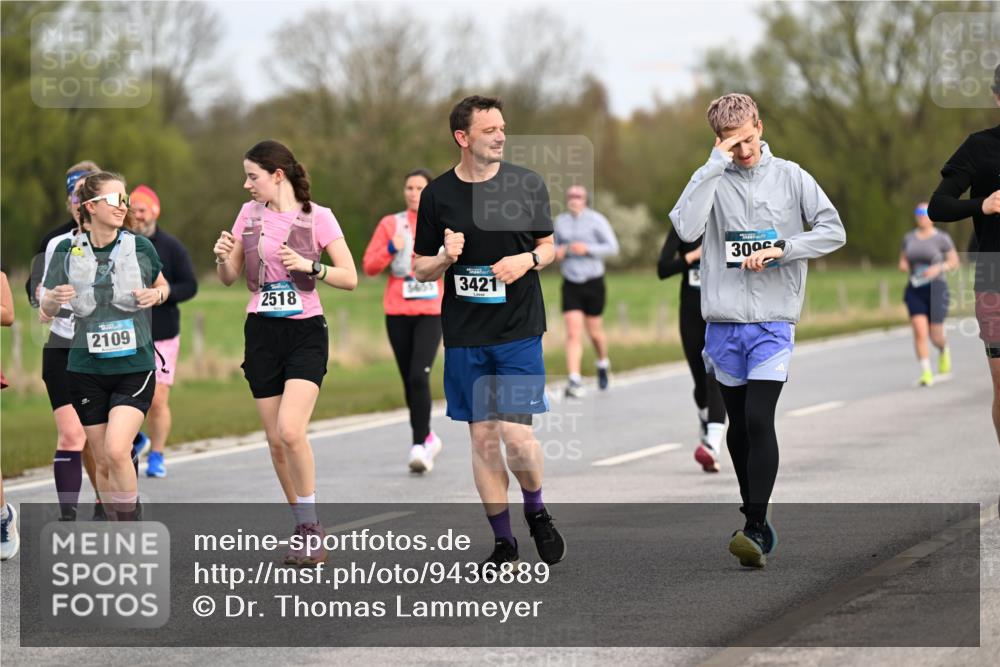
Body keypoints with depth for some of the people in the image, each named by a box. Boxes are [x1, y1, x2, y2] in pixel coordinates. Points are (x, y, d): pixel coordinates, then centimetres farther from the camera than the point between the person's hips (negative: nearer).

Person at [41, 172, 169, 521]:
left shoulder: (140, 247, -2)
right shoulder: (67, 250, -1)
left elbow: (162, 286, 17)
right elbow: (45, 309, 6)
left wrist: (156, 295, -7)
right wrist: (54, 298, -17)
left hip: (135, 366, -2)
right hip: (87, 370, 2)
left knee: (117, 450, -21)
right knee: (103, 463, 6)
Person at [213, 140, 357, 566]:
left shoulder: (316, 217, -5)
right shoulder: (250, 214, 8)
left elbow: (350, 278, -6)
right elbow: (229, 278, 13)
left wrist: (310, 266, -21)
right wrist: (222, 257, -8)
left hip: (305, 332, -5)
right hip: (261, 334, 5)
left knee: (290, 430, -21)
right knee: (276, 441, 4)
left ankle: (311, 527, -7)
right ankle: (303, 528, 17)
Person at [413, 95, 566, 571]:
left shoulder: (527, 184, 2)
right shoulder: (437, 194, 1)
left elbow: (548, 246, 13)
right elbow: (421, 269, 7)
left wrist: (528, 260, -9)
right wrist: (445, 258, -14)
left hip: (519, 330, -1)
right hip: (464, 335, 1)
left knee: (516, 434, -10)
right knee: (482, 437, 5)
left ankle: (536, 509, 19)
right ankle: (503, 542, 15)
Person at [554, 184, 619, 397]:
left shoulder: (596, 220, -6)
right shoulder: (560, 221, 7)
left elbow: (613, 247, -8)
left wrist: (587, 249, -20)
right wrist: (557, 251, -2)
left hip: (593, 282, -2)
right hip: (571, 284, 2)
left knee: (594, 332, 9)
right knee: (573, 333, -10)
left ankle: (603, 364, 40)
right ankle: (575, 381, -15)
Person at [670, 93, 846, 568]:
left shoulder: (790, 177, 4)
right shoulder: (711, 180, 3)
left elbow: (833, 231, 2)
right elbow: (686, 228, -16)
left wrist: (781, 248, -11)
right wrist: (716, 166, -17)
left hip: (772, 320, -2)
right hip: (724, 320, 2)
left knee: (759, 421, -14)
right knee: (738, 426, 10)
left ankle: (756, 530, -17)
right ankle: (755, 517, 23)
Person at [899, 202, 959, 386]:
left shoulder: (942, 238, -3)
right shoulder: (909, 237, 9)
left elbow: (954, 262, 1)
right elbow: (903, 261, 19)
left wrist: (939, 268, -16)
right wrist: (903, 266, -4)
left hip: (936, 289, -3)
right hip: (914, 290, 3)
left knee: (935, 335, 2)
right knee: (919, 331, -14)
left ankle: (944, 350, 39)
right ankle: (926, 373, -13)